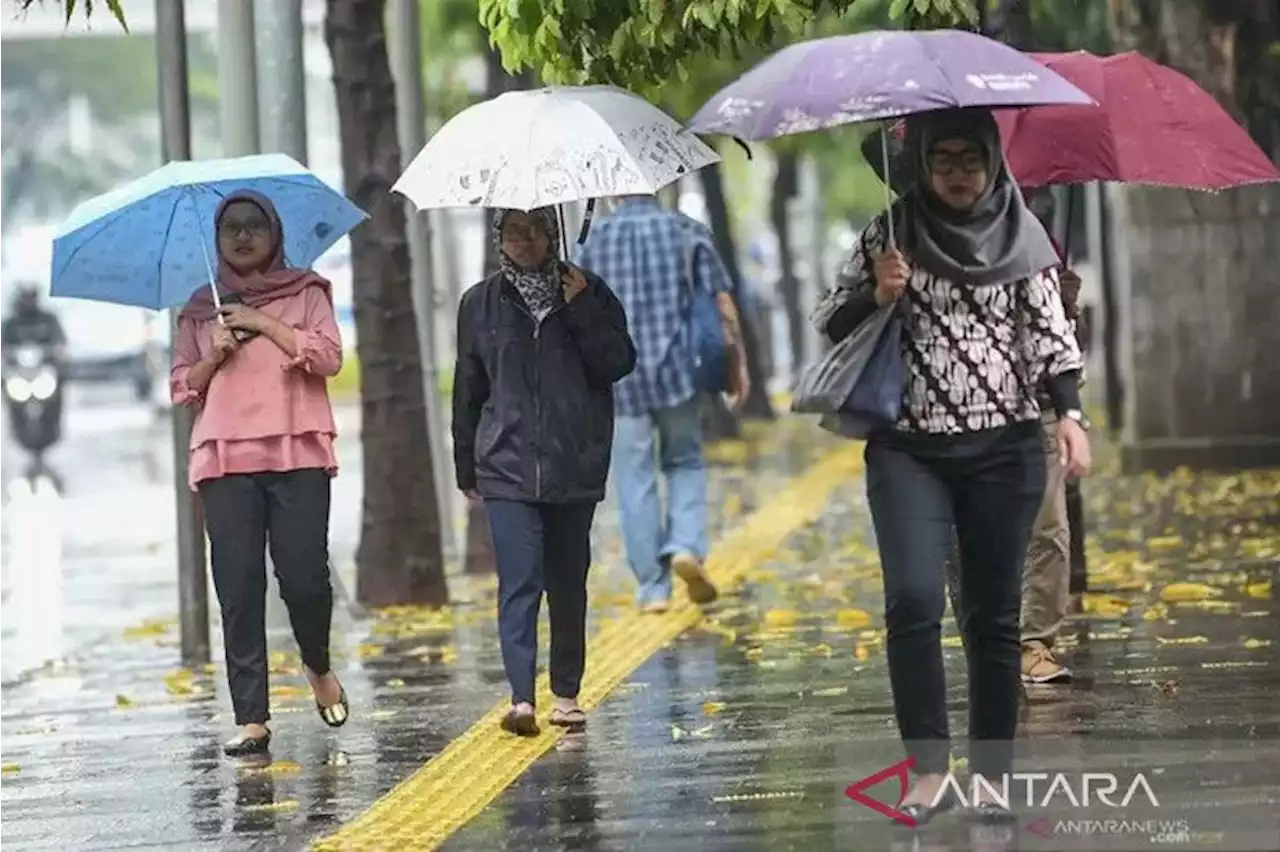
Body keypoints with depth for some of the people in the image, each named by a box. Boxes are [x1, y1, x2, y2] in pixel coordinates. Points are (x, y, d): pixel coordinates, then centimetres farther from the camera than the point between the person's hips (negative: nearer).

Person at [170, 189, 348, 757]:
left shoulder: (305, 293, 11)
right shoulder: (201, 310, 17)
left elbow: (329, 357, -3)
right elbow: (181, 387, 15)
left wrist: (264, 325, -6)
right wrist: (214, 356, -3)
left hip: (298, 454, -2)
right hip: (224, 458, 2)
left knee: (304, 575, -10)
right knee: (238, 587, -5)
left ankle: (318, 667, 22)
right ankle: (251, 719, -4)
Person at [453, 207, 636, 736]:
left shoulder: (588, 293, 5)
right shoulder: (481, 304, 7)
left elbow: (619, 364, -4)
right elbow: (467, 391, 12)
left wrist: (582, 310, -14)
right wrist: (466, 468, 13)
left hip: (576, 465, 1)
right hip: (508, 467, -1)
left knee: (568, 582, 8)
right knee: (519, 580, -12)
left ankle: (567, 694, 18)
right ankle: (522, 697, -19)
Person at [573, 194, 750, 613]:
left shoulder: (594, 241, 2)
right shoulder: (687, 232, 1)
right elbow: (723, 305, -1)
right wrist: (738, 365, 6)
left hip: (619, 376, 0)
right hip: (678, 370, 0)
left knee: (635, 481, 5)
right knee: (685, 462, 17)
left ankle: (652, 587, 5)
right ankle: (686, 545, -6)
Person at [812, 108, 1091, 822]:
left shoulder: (1022, 237, 4)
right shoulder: (890, 235, 5)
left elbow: (1050, 332, 3)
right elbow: (832, 326, 7)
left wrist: (1071, 413, -10)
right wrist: (876, 295, -13)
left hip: (1005, 449, 0)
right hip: (909, 450, 0)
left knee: (995, 614, 3)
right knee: (914, 598, -16)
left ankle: (993, 771, 11)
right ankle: (928, 766, -10)